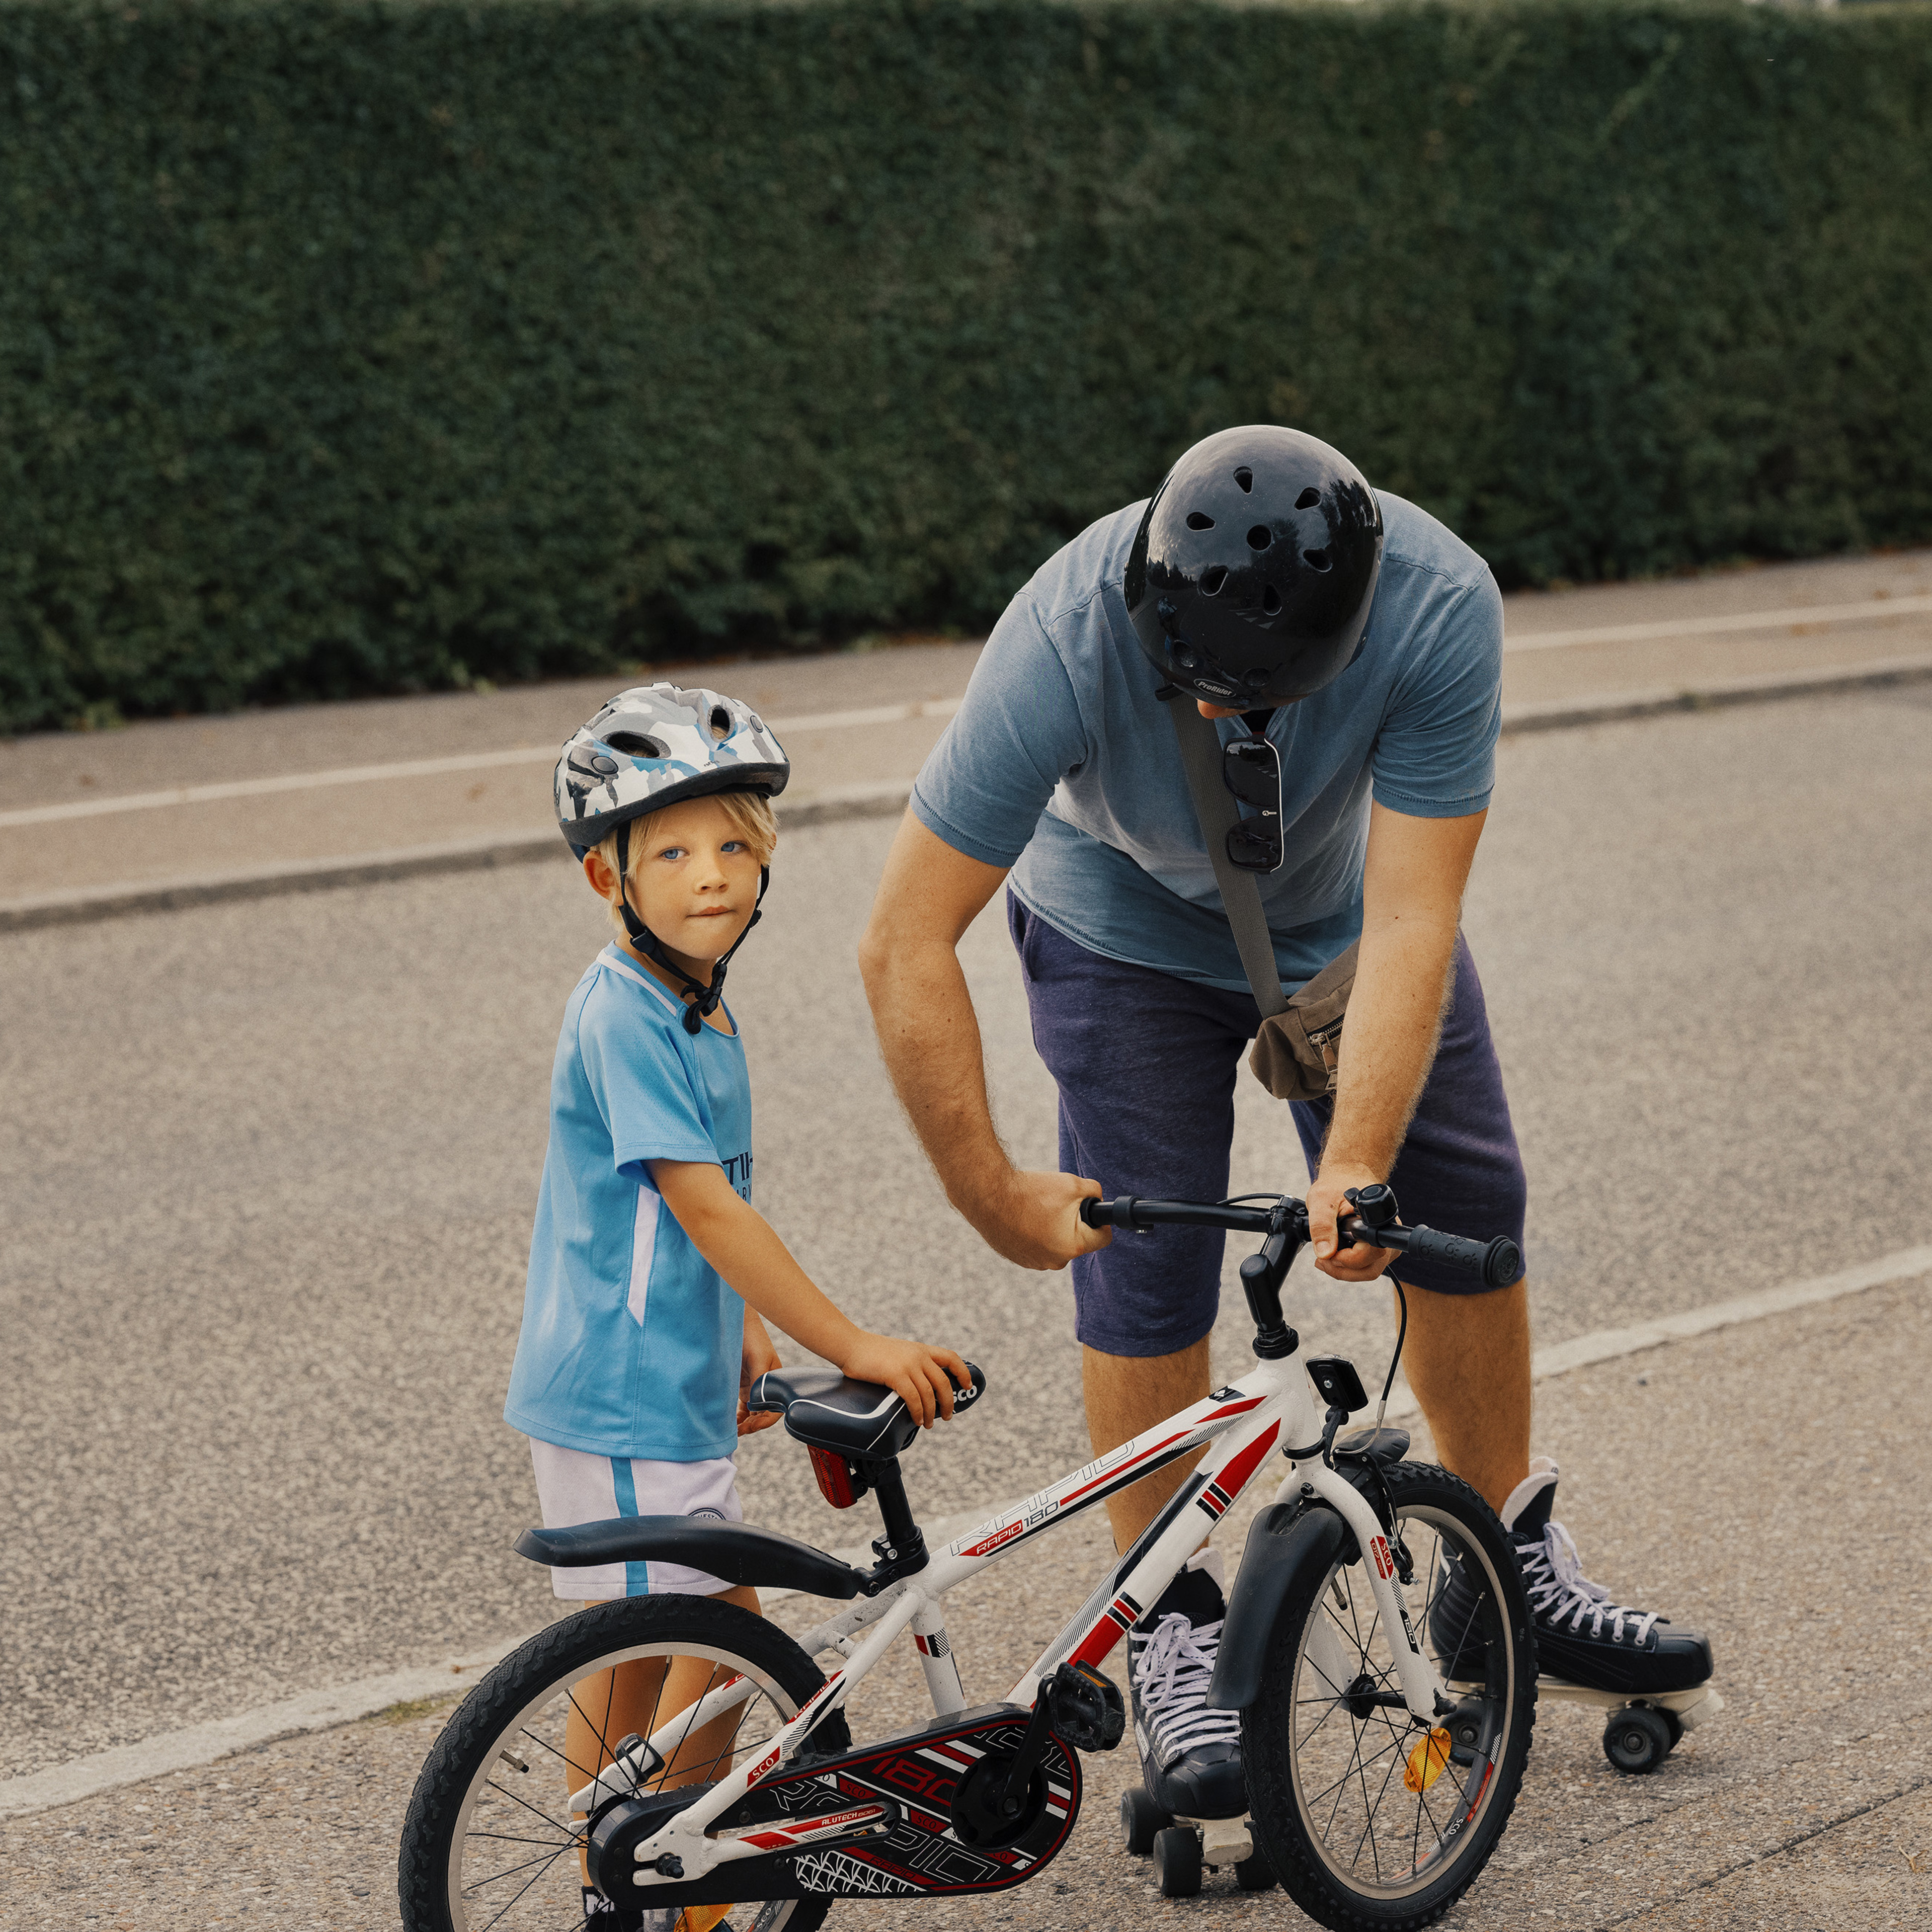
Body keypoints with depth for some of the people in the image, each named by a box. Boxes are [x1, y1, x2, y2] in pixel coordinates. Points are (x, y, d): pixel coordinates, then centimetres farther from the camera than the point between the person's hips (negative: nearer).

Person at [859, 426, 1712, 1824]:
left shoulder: (1439, 607, -38)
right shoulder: (1069, 639, -40)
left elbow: (1411, 920, -35)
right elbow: (905, 946, -34)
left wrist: (1353, 1167, -42)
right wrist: (996, 1196, -32)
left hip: (1346, 911, 2)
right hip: (1131, 934, -2)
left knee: (1466, 1208, 3)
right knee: (1144, 1268, -7)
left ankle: (1512, 1570, 22)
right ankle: (1174, 1630, 9)